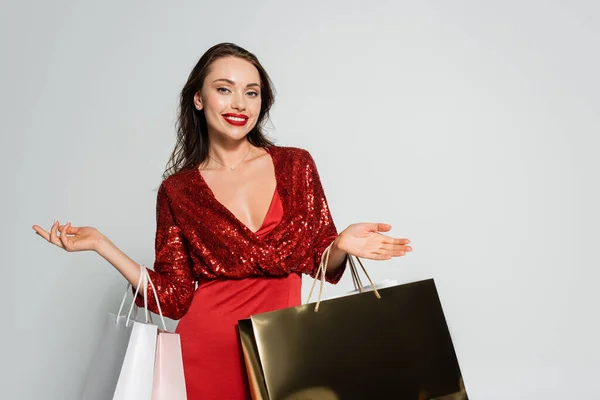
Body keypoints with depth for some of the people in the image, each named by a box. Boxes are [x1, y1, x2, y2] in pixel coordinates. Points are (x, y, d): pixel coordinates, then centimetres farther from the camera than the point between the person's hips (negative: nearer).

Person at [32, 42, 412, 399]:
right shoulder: (177, 191, 0)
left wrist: (342, 244, -15)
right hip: (207, 348, -1)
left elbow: (319, 261, 7)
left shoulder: (295, 165, 1)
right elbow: (174, 298, -1)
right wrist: (100, 244, -7)